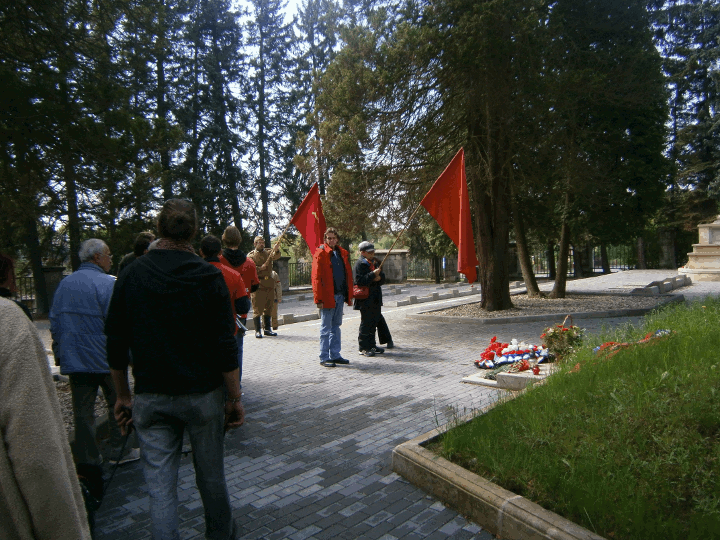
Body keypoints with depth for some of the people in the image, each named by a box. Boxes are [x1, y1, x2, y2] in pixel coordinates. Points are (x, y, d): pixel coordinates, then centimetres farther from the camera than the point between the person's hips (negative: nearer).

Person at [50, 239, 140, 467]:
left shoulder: (64, 284, 7)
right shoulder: (108, 283, -14)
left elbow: (55, 322, 13)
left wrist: (60, 354, 20)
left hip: (74, 360, 6)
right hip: (105, 359, -5)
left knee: (82, 410, 11)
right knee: (117, 405, 11)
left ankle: (87, 458, 19)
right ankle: (119, 451, 20)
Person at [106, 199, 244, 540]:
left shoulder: (131, 276, -2)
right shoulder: (208, 276, -11)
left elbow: (116, 346, 1)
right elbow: (225, 347, -13)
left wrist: (123, 395, 12)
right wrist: (234, 398, -4)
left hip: (150, 398, 1)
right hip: (203, 395, -1)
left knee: (159, 485, 9)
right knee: (210, 474, 18)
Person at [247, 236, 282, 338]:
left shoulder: (269, 252, 14)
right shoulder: (251, 255, 6)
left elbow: (276, 256, -8)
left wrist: (276, 250, -29)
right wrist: (260, 268, -18)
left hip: (269, 283, 4)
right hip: (257, 284, -4)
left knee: (268, 308, 10)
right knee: (257, 308, -4)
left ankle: (268, 329, 19)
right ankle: (257, 330, 2)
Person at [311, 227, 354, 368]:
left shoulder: (342, 253, 12)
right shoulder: (320, 253, -7)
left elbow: (348, 275, 15)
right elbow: (316, 277, -11)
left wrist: (349, 295, 10)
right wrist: (318, 299, -16)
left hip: (340, 296, 6)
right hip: (327, 296, -6)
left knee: (336, 326, 14)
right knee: (326, 328, 2)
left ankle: (335, 355, 24)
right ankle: (324, 358, 10)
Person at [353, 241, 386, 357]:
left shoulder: (374, 262, 15)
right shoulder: (360, 264, -10)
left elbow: (383, 277, 14)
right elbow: (360, 281, -20)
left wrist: (378, 277, -8)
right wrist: (373, 275, -24)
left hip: (375, 298, 8)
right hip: (365, 299, -8)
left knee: (374, 322, 14)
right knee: (366, 323, -3)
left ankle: (372, 345, 24)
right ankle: (363, 348, 6)